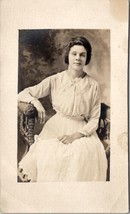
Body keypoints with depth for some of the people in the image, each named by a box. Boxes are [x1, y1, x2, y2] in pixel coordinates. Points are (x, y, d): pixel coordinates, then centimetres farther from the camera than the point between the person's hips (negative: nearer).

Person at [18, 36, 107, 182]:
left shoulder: (93, 85, 2)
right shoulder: (55, 80, 1)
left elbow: (94, 119, 2)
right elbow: (22, 94, 2)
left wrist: (75, 135, -14)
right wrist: (36, 101, -20)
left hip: (82, 132, 0)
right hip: (55, 129, 0)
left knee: (84, 154, -31)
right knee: (47, 152, -30)